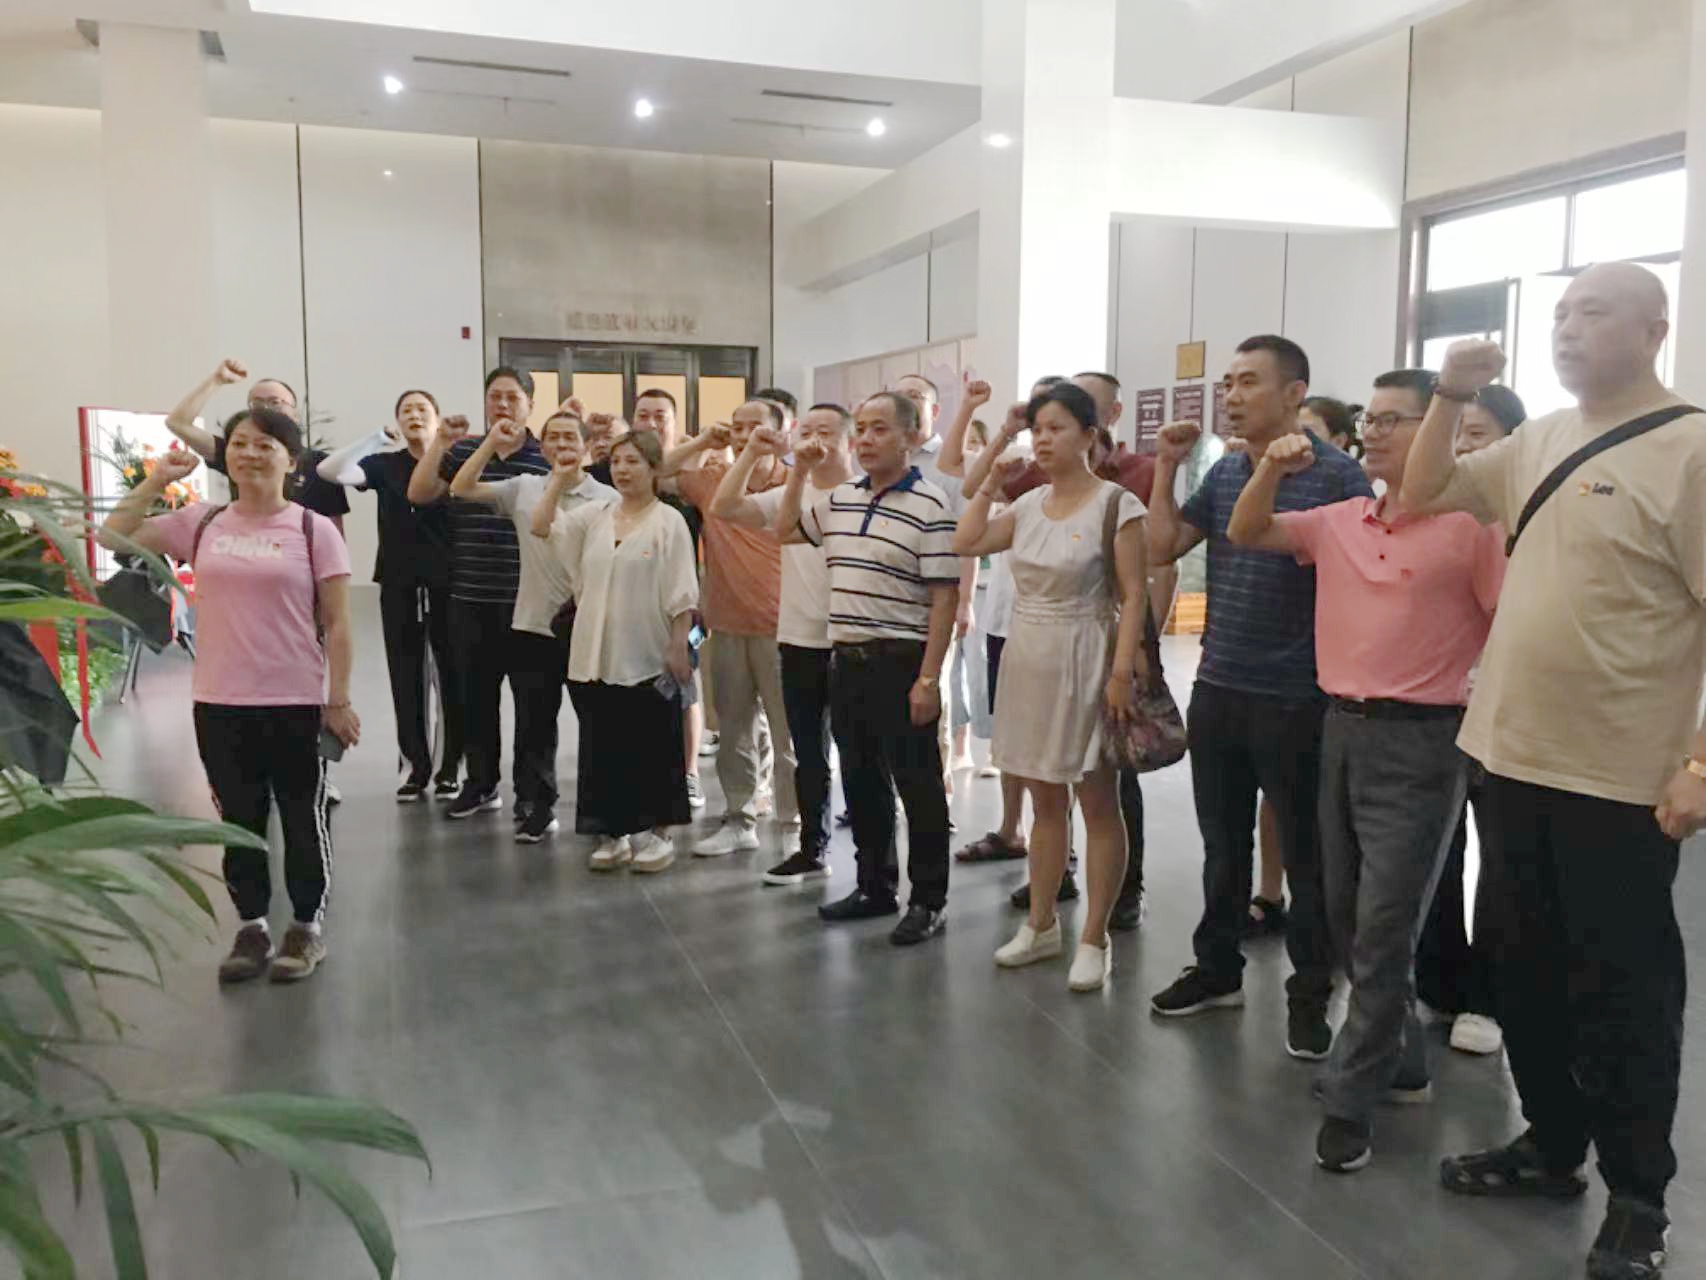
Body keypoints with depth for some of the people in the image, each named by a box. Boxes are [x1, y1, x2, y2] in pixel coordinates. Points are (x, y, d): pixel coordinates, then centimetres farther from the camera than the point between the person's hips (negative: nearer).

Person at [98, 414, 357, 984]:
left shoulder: (313, 529, -5)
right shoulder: (201, 523, 5)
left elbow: (337, 624, -5)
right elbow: (113, 537, 7)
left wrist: (339, 700, -7)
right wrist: (157, 479, 1)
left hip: (295, 703, -3)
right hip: (219, 703, 4)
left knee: (303, 818, 9)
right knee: (239, 818, 14)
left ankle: (308, 925, 25)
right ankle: (252, 925, 28)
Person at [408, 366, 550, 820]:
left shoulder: (547, 458, -1)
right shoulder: (462, 451, 8)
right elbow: (418, 494, 0)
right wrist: (440, 438, -4)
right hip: (470, 599, 3)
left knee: (530, 697, 3)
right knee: (475, 696, 13)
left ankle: (530, 791, 14)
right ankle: (481, 784, 28)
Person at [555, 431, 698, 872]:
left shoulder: (669, 521, -5)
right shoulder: (594, 515, 9)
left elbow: (681, 595, -8)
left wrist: (679, 648, -13)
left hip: (648, 656, -4)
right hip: (596, 654, 5)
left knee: (652, 749, 5)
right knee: (603, 748, 9)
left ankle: (656, 834, 18)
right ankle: (613, 833, 20)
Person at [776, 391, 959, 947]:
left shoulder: (930, 506, -11)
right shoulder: (838, 500, 10)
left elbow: (945, 597, -14)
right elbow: (785, 527, 26)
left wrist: (928, 678, -18)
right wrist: (800, 469, 12)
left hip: (901, 664, -7)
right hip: (846, 661, 7)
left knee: (917, 786, 2)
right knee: (860, 781, 15)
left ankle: (929, 901, 14)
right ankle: (874, 887, 29)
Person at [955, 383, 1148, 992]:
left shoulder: (1116, 504, -10)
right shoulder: (1030, 504, 8)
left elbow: (1134, 595, -12)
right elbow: (966, 542, 5)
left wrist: (1123, 671, -19)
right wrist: (992, 476, 5)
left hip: (1084, 663, -6)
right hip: (1029, 660, 6)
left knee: (1098, 803, 4)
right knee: (1045, 800, 15)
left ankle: (1094, 939, 14)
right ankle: (1041, 925, 27)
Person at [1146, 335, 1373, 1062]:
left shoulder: (1337, 474, -10)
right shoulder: (1221, 473, 9)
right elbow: (1162, 548, 7)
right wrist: (1167, 465, 0)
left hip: (1296, 699, -6)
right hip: (1217, 690, 6)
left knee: (1306, 854, 8)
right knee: (1223, 845, 17)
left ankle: (1310, 993, 22)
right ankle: (1218, 968, 32)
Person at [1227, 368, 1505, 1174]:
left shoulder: (1469, 525, -10)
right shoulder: (1337, 522, 9)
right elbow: (1245, 534, 15)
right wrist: (1272, 470, -1)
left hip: (1420, 741, -7)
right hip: (1341, 730, 7)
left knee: (1383, 926, -4)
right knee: (1347, 919, 14)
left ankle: (1350, 1099, 7)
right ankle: (1401, 1061, 33)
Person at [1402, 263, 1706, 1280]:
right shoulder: (1538, 441, 9)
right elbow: (1423, 495, 19)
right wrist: (1453, 398, 4)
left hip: (1623, 778, -7)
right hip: (1516, 757, 7)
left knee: (1621, 991, 6)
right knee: (1526, 972, 17)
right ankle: (1552, 1145, 35)